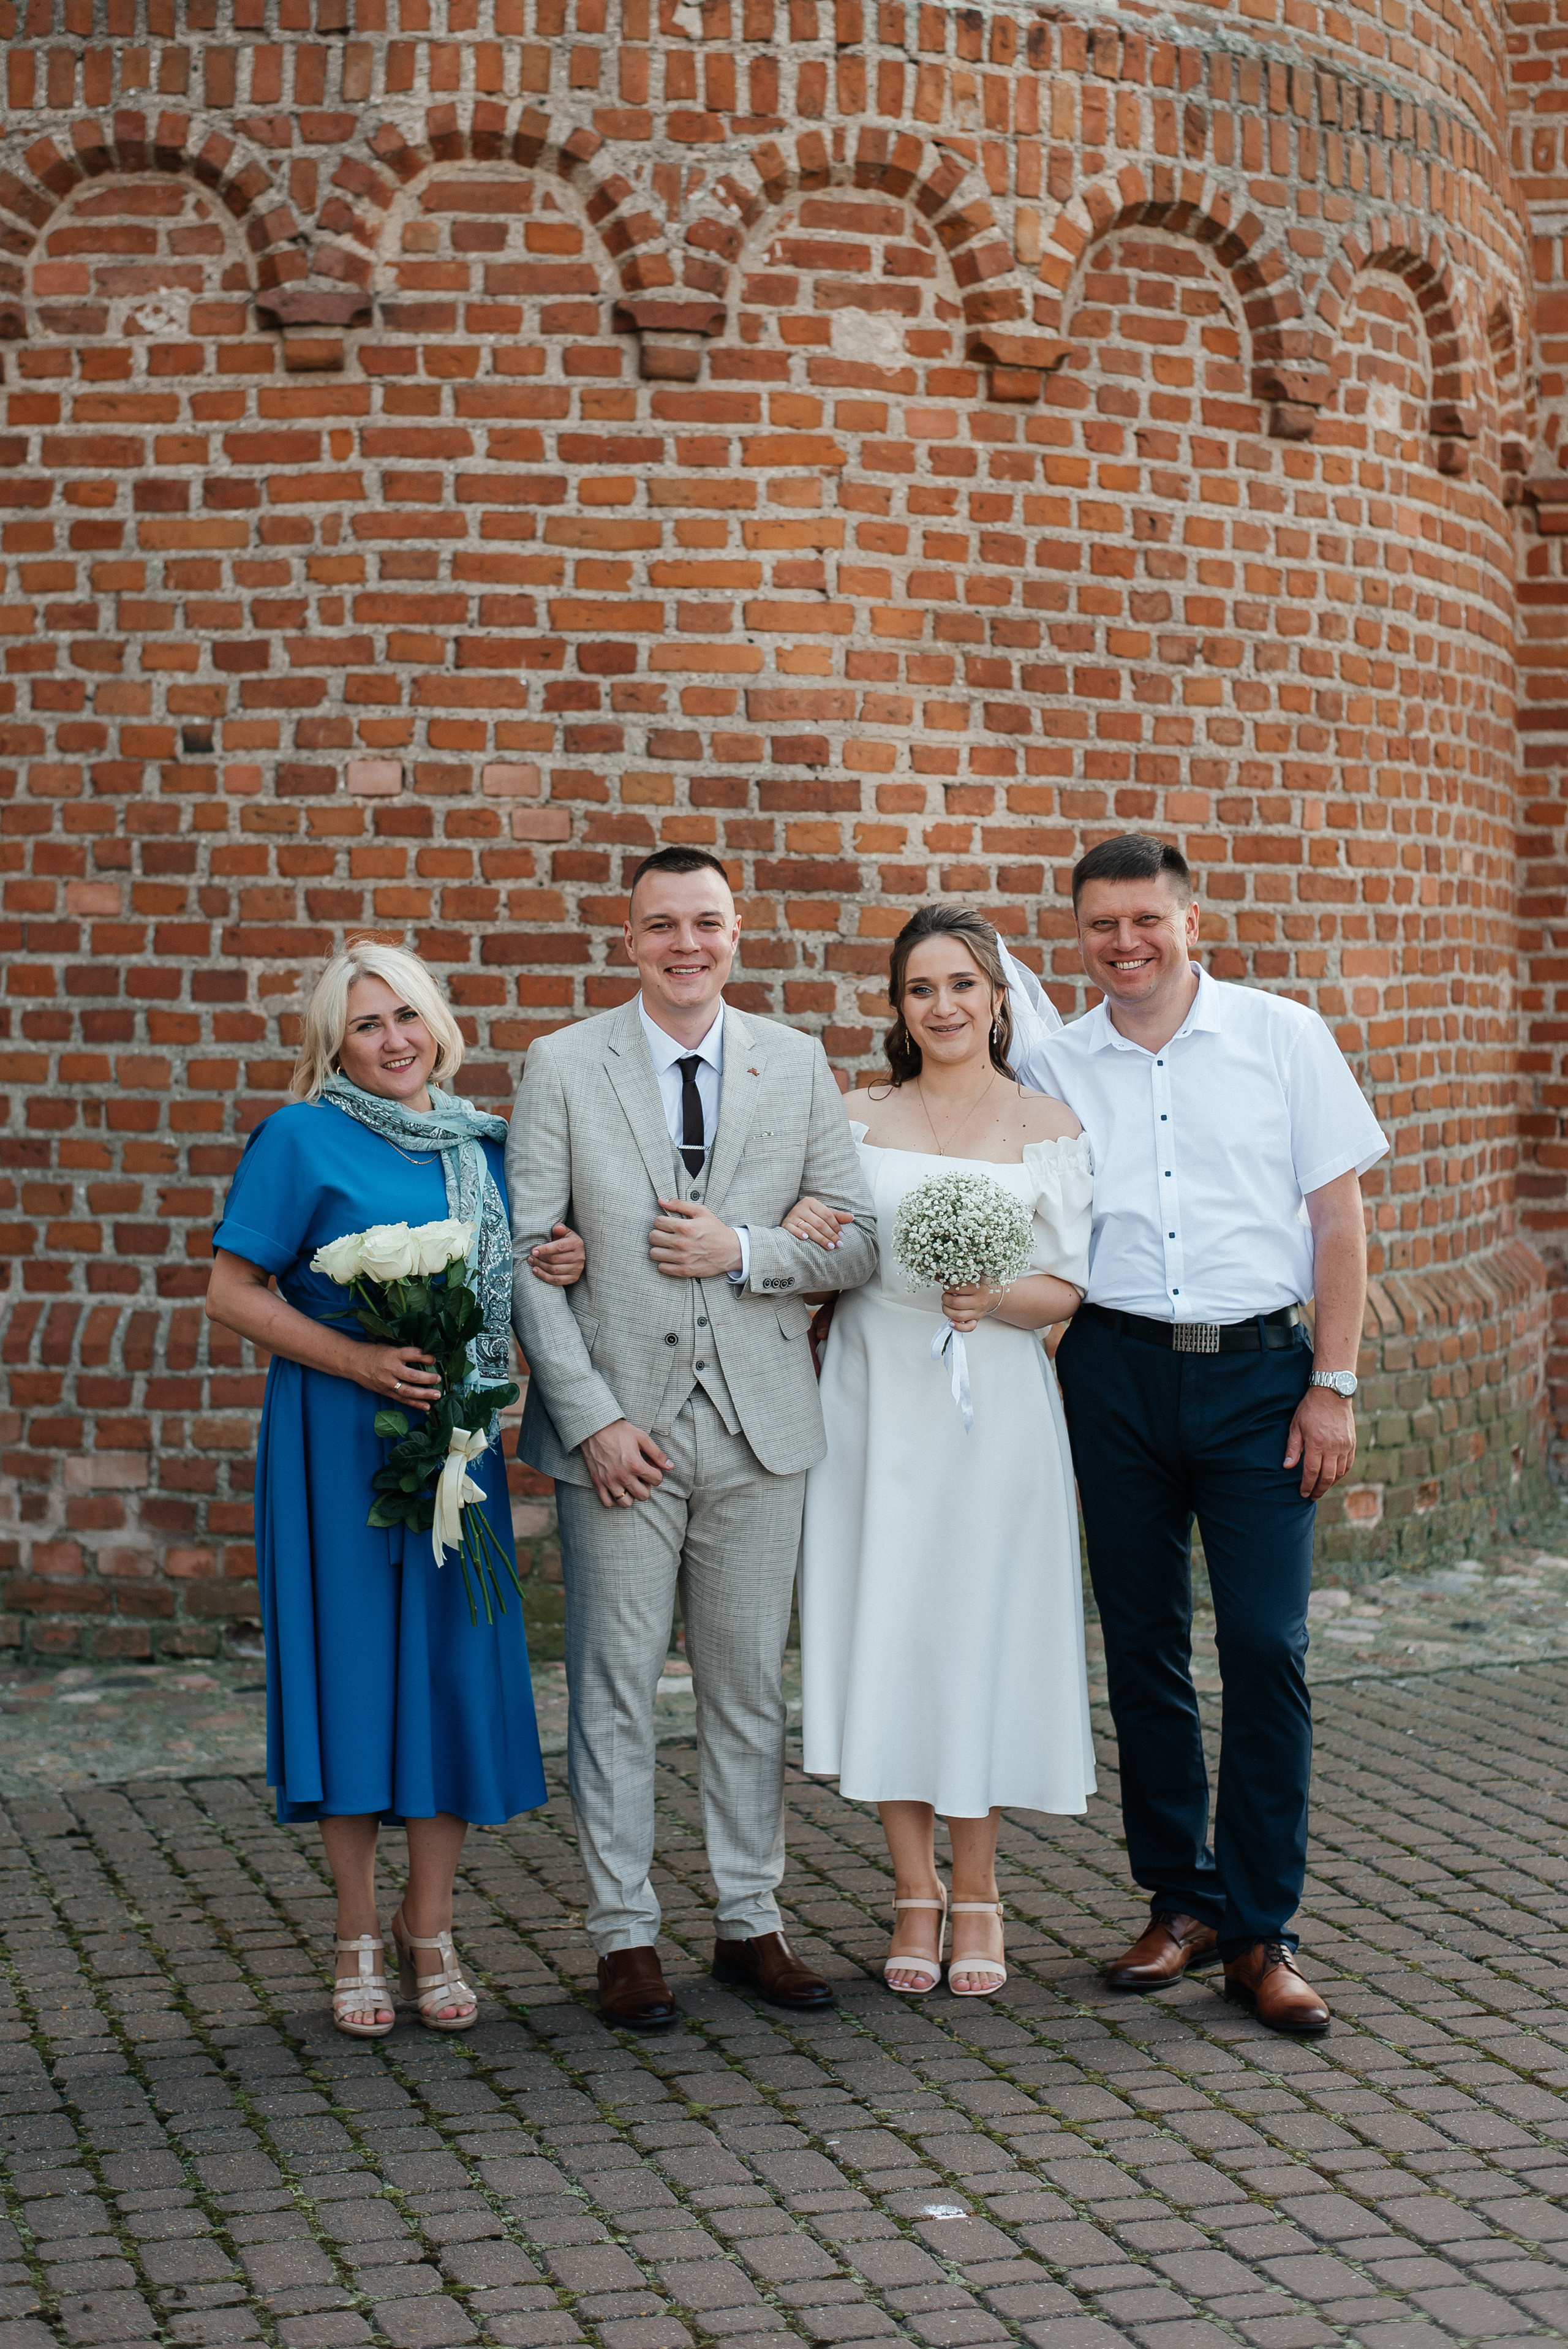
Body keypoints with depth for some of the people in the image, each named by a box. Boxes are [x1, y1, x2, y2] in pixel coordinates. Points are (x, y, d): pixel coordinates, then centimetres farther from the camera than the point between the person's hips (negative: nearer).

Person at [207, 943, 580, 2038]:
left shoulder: (483, 1145, 11)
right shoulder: (302, 1139, -4)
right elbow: (234, 1293, -7)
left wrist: (562, 1266, -2)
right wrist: (359, 1360, -17)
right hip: (341, 1441, -4)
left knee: (459, 1664, 3)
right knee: (355, 1664, -1)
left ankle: (431, 1930, 16)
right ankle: (360, 1939, 12)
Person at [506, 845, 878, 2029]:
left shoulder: (797, 1064, 6)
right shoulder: (563, 1067, -1)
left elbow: (860, 1239, 6)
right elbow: (527, 1255, -4)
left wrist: (745, 1250, -12)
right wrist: (591, 1417, -11)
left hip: (759, 1422, 2)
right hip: (620, 1425, -2)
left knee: (752, 1687, 10)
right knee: (615, 1690, 2)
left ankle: (751, 1920, 21)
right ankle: (627, 1937, 12)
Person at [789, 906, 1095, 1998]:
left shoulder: (1049, 1127, 2)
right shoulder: (858, 1118, 7)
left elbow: (1066, 1290, 0)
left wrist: (995, 1299, -18)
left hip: (992, 1409, -1)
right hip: (875, 1403, 2)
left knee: (983, 1631, 2)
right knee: (885, 1630, 2)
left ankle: (977, 1891, 16)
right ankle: (915, 1892, 14)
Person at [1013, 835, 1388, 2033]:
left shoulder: (1284, 1037, 2)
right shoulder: (1054, 1068, 7)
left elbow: (1339, 1215, 2)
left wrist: (1333, 1386, -4)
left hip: (1258, 1364, -2)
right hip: (1115, 1373, 2)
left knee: (1267, 1646, -6)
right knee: (1143, 1646, 7)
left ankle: (1261, 1932, 3)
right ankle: (1181, 1899, 21)